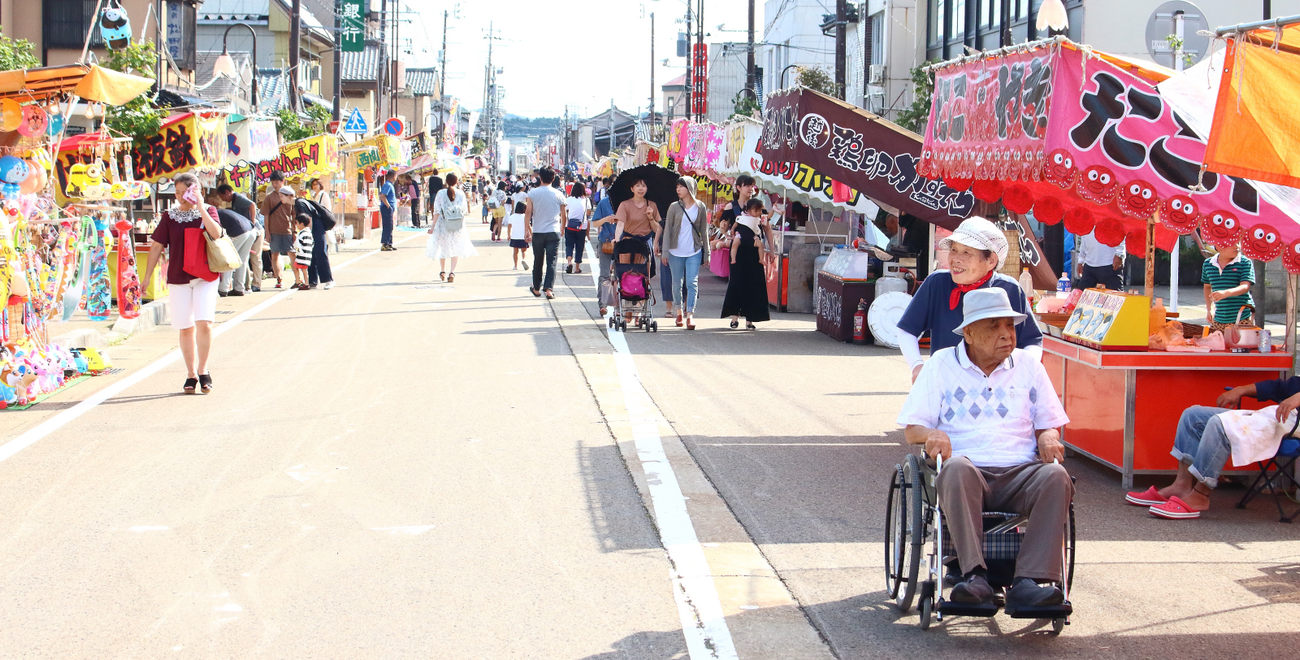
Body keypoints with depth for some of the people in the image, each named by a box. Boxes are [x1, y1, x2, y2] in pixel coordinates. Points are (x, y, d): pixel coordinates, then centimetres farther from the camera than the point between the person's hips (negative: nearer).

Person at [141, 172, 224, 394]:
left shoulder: (208, 211, 4)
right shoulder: (169, 216, 6)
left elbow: (216, 233, -16)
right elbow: (157, 247, 8)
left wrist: (200, 207, -16)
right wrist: (147, 277, 7)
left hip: (205, 276, -2)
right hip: (178, 277, 2)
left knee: (204, 323, -13)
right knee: (186, 328, 4)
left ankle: (203, 370, 1)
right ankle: (191, 374, 14)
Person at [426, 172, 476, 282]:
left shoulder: (441, 193, -6)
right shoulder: (460, 193, -3)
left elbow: (437, 211, -8)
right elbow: (465, 211, 0)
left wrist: (433, 227, -4)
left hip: (443, 223, 0)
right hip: (458, 226, 0)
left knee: (443, 247, 16)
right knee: (455, 248, 6)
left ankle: (443, 272, 27)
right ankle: (452, 272, -10)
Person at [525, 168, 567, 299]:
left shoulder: (532, 193, -1)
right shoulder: (558, 195, 0)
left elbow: (528, 213, -5)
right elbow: (563, 214, 10)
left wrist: (528, 231, 2)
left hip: (537, 233, 1)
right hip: (553, 233, -1)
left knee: (538, 262, 14)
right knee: (551, 262, -2)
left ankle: (536, 288, 24)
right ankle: (548, 289, -15)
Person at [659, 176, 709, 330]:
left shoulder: (700, 207, 5)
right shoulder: (674, 207, 3)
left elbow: (703, 230, 10)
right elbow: (667, 229, 4)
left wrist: (706, 253, 9)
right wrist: (665, 251, -2)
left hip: (694, 251, -1)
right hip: (676, 251, 1)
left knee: (692, 282, -10)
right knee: (677, 283, 7)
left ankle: (690, 314, -13)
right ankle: (679, 311, 22)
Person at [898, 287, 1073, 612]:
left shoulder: (1028, 366, 20)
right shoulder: (941, 364, 14)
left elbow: (1049, 424, 21)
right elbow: (912, 429, 10)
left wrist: (1048, 438, -4)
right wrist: (931, 434, -15)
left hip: (1020, 474, 2)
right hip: (970, 469, -2)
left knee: (1056, 476, -32)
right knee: (957, 468, -39)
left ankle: (1029, 581, -41)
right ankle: (975, 575, -46)